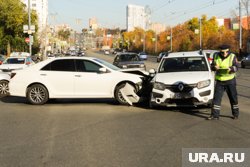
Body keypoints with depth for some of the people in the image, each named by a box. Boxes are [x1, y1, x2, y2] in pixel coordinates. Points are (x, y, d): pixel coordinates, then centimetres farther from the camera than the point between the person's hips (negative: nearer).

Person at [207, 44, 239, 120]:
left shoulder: (232, 56, -6)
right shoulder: (216, 56, 2)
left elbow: (236, 67, -14)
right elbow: (212, 66, 3)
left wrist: (230, 69, -36)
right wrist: (214, 67, -20)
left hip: (230, 81, -2)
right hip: (219, 81, 2)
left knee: (233, 98, 7)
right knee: (216, 98, -3)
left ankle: (235, 114, 22)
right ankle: (215, 115, 1)